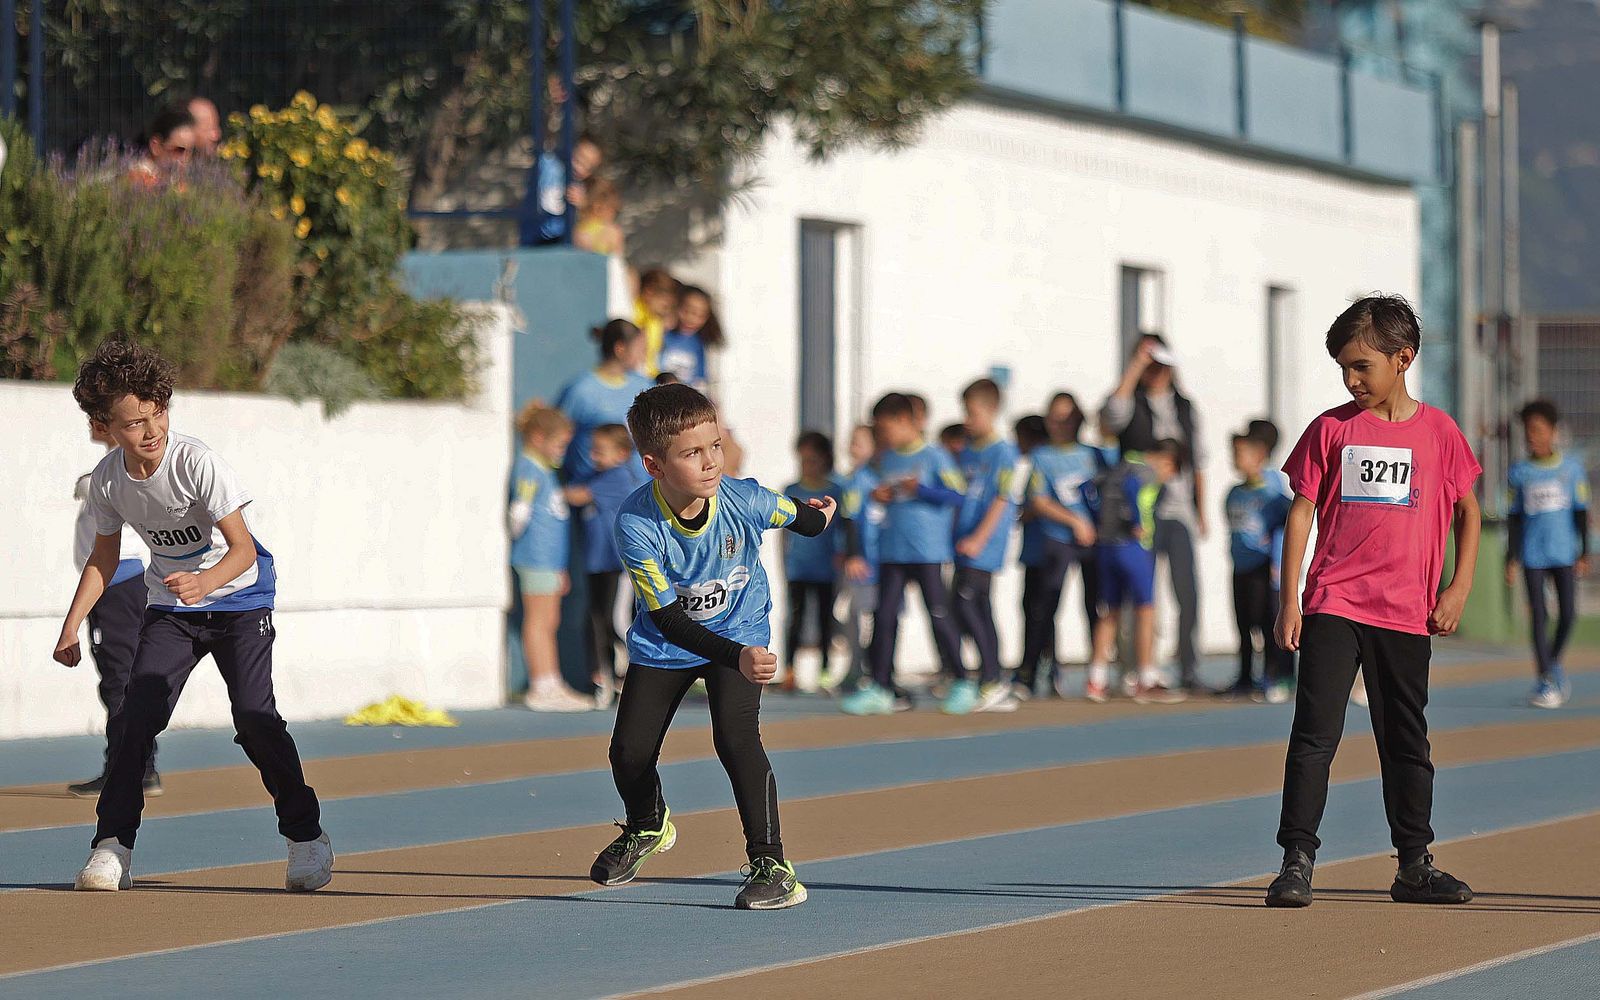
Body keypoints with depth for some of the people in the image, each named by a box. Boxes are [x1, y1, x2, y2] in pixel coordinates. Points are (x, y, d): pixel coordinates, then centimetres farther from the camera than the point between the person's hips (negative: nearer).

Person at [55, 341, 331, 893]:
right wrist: (71, 626, 1)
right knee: (138, 713, -13)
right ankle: (111, 847, -8)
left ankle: (306, 837, 2)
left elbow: (243, 548, -26)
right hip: (171, 606, 4)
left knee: (254, 717, -15)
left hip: (239, 599, -4)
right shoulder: (107, 480, -10)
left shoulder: (197, 463, -25)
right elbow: (104, 557, 7)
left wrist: (204, 583, -46)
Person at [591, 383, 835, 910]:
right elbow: (666, 618, -30)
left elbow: (805, 518, 0)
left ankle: (771, 864, -16)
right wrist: (736, 658, -42)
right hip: (664, 644, 1)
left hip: (740, 629, -1)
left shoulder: (746, 501, -26)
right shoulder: (636, 525, -30)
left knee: (735, 737, -23)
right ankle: (647, 827, 36)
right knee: (629, 753, 0)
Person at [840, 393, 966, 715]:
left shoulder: (934, 456, -7)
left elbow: (956, 495, -11)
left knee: (938, 616, -1)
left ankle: (961, 681, 13)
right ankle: (880, 688, 5)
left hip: (928, 553, -6)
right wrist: (879, 496, 1)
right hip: (892, 552, 6)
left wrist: (920, 489, -19)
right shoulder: (885, 459, 13)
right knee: (884, 619, 2)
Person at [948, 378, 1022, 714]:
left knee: (966, 606, -16)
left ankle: (990, 684, -11)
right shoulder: (965, 450, 15)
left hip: (985, 546, -8)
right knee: (980, 613, 8)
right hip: (964, 544, 8)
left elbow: (1001, 500, -13)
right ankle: (995, 690, 12)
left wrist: (978, 539, -19)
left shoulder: (1003, 452, -8)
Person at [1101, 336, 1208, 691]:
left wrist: (1202, 511, 16)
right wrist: (1138, 363, -21)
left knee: (1187, 590, -2)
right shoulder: (1133, 403, 3)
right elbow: (1113, 412, -22)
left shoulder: (1185, 408, 16)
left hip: (1179, 513, 3)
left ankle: (1189, 670, 3)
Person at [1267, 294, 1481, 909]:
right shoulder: (1331, 430, 3)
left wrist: (1459, 587, 3)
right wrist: (1289, 601, -2)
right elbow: (1301, 512, 3)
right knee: (1315, 732, -10)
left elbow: (1467, 512, 13)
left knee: (1406, 742, 11)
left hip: (1407, 614, 1)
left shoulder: (1438, 432, 4)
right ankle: (1297, 859, -9)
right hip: (1332, 606, -1)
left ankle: (1414, 866, 20)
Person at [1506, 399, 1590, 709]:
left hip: (1564, 552, 0)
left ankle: (1554, 662, 22)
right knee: (1538, 616, -4)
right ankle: (1545, 680, 1)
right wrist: (1511, 560, 3)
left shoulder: (1571, 468, 4)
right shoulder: (1519, 473, 5)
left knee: (1567, 613, -3)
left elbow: (1581, 512, 6)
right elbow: (1514, 518, 8)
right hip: (1533, 554, 0)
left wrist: (1584, 554, 2)